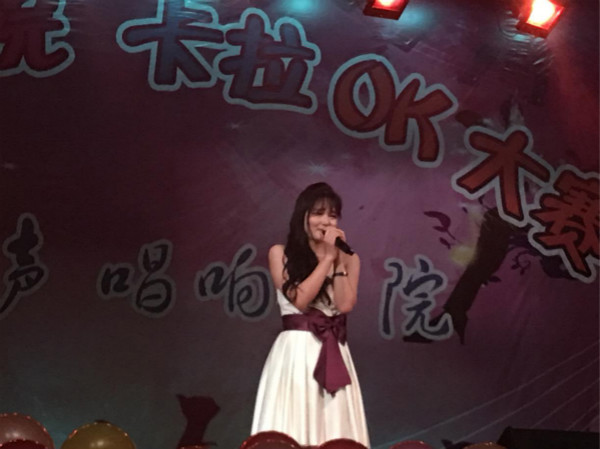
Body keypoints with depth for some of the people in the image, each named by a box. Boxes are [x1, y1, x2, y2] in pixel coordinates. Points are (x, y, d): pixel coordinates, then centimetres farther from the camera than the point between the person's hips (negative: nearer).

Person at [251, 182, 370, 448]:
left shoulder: (349, 258, 10)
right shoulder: (280, 253, 3)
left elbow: (345, 305, -3)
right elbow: (300, 299, -8)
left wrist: (339, 258, -5)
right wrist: (327, 258, -6)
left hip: (334, 354, 3)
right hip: (296, 352, -3)